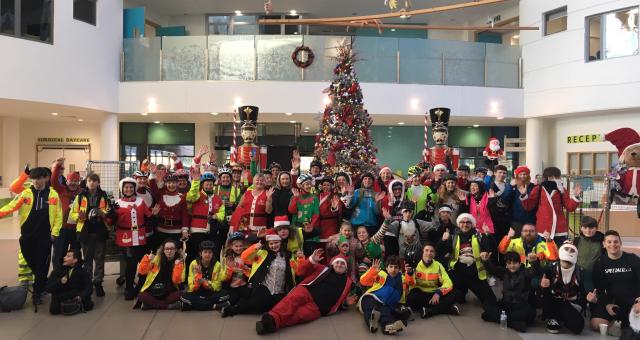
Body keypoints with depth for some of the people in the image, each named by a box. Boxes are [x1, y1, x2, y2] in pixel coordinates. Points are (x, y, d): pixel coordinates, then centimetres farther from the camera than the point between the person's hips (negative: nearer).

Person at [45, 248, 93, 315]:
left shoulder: (82, 272, 2)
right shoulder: (57, 271, 5)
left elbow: (89, 288, -6)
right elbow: (48, 288, -2)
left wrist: (81, 296, -26)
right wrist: (59, 282, -21)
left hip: (76, 297, 0)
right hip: (61, 298, 1)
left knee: (88, 305, -27)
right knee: (54, 310, -29)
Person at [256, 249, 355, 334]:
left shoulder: (347, 281, 23)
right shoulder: (323, 269, 19)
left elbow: (342, 298, 29)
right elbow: (301, 271, 12)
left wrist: (346, 302, 7)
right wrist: (312, 260, -4)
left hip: (318, 306, 0)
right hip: (306, 291, 1)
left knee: (299, 314, -32)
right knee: (292, 299, -36)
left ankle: (272, 322, -54)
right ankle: (272, 317, -60)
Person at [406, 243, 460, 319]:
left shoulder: (438, 266, 1)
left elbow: (448, 282, -8)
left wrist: (438, 292, -26)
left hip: (434, 294, 3)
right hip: (420, 294, -2)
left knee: (455, 293, -19)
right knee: (411, 298, -38)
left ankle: (429, 311, -28)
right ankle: (448, 308, -28)